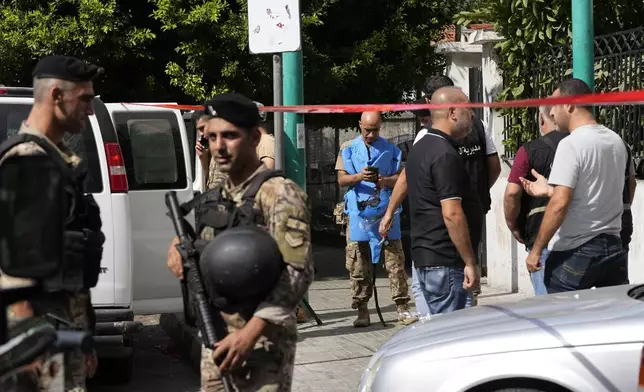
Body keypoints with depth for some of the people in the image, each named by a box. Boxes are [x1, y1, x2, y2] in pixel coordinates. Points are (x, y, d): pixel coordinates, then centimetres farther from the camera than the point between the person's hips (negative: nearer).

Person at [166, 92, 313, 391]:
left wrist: (250, 332, -25)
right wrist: (179, 246, 4)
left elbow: (297, 273, -19)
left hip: (263, 342, -7)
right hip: (215, 339, 7)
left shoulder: (278, 194, -11)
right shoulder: (215, 198, 12)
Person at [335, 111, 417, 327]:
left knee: (395, 261, -4)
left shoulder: (391, 150, 10)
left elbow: (400, 177, 6)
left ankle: (402, 307, -1)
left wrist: (385, 180, -16)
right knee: (358, 265, 1)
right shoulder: (348, 149, 10)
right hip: (358, 212, 0)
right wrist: (359, 177, -17)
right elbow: (342, 179, 4)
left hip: (385, 211, 0)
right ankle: (362, 311, 7)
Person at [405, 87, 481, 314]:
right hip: (445, 261, -10)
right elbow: (452, 214, -22)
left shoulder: (421, 148, 16)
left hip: (424, 256, 10)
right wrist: (470, 262, -19)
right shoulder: (444, 154, -16)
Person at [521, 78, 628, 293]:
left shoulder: (571, 145, -14)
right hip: (613, 246, 7)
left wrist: (536, 250, -12)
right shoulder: (616, 141, 9)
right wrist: (549, 190, 22)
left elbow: (560, 205, -19)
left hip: (575, 253, -7)